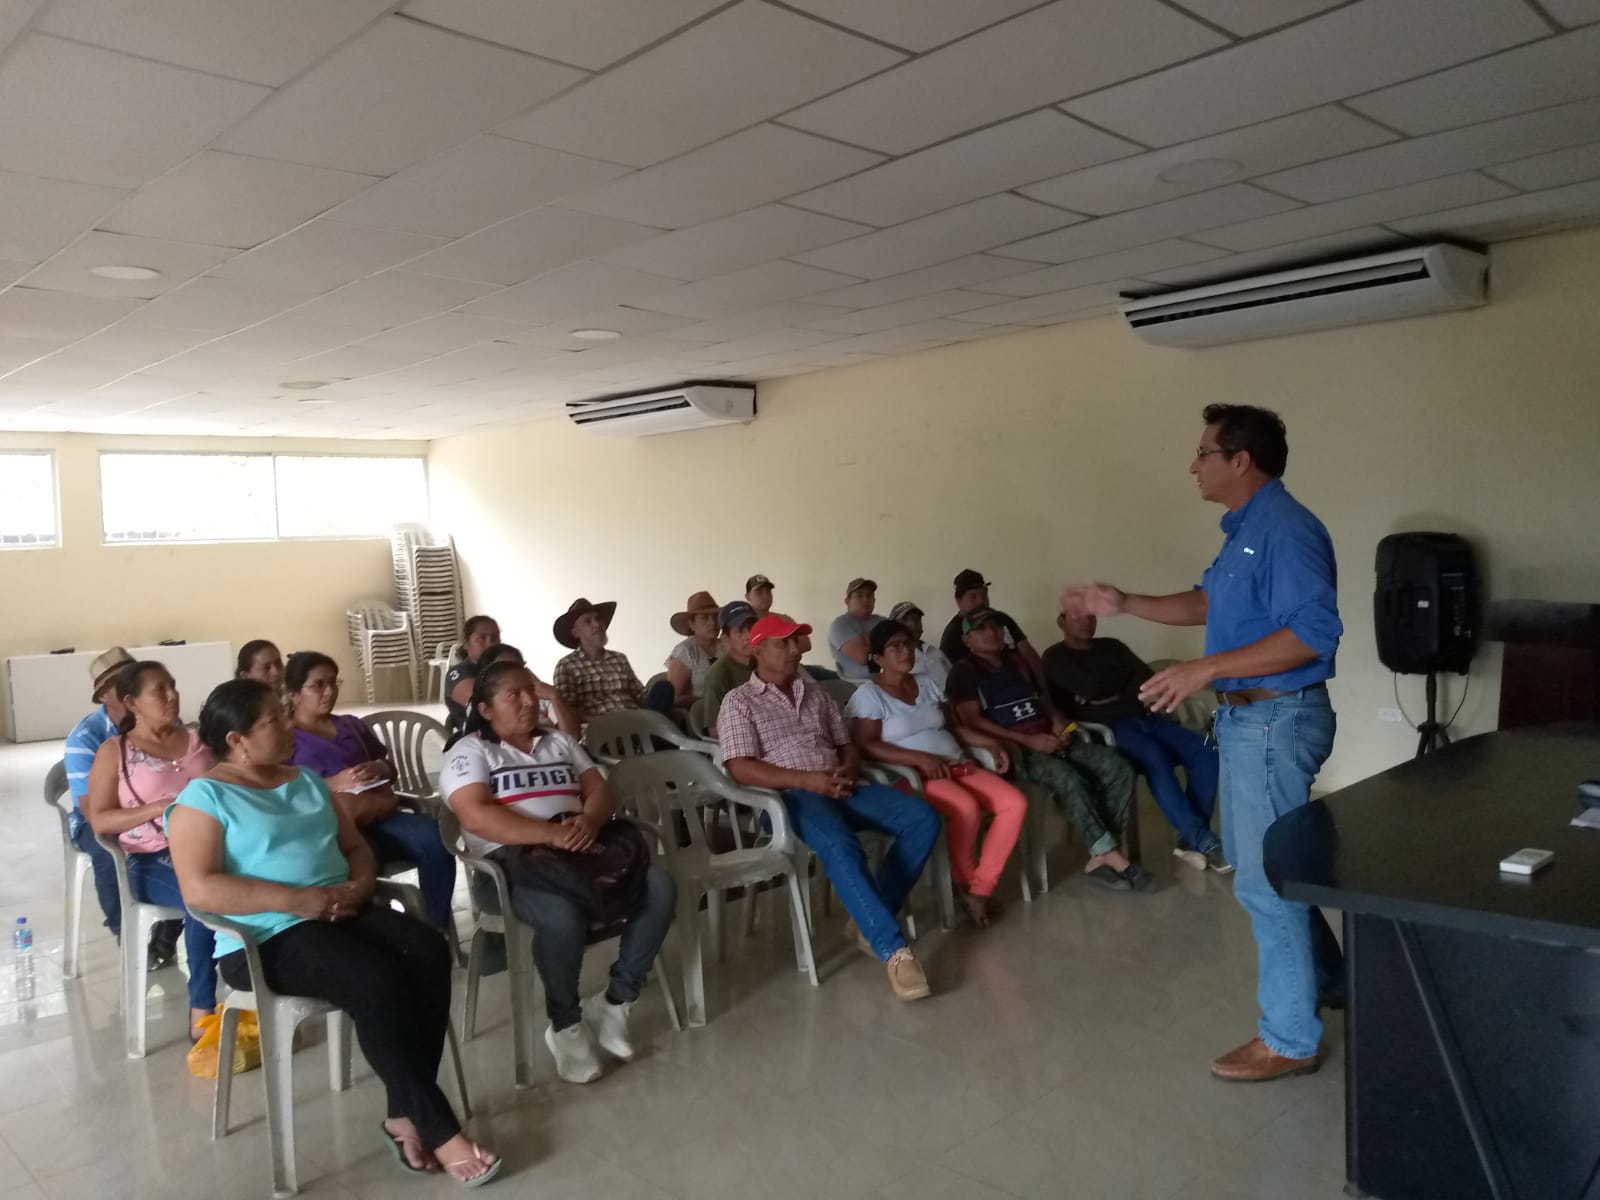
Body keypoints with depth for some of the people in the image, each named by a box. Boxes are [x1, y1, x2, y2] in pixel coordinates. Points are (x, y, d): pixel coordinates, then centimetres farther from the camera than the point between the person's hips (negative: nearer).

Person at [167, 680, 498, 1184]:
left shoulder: (307, 780, 18)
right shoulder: (203, 797, -4)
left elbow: (357, 847, 20)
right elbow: (199, 889, -16)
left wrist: (359, 884, -4)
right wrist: (296, 900, -21)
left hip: (341, 914, 7)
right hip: (266, 939, -6)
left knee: (429, 952, -22)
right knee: (379, 980, -31)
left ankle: (404, 1117, -15)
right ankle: (439, 1129, -19)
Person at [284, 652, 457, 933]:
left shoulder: (352, 725, 27)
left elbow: (390, 768, 27)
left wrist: (378, 769, 3)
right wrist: (333, 783, -15)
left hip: (379, 816, 5)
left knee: (433, 836, -25)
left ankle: (438, 929, -18)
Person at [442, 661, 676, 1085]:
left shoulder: (559, 742, 22)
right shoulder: (469, 751, 3)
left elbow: (598, 789, 12)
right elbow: (477, 816, -13)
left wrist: (589, 821, -13)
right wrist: (554, 835, -22)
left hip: (581, 849, 6)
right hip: (515, 862, -6)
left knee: (660, 890, -17)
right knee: (563, 918, -37)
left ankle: (615, 1001, -3)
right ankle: (565, 1025, -9)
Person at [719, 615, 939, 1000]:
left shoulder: (814, 692, 23)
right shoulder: (739, 702, 4)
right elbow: (741, 769, -8)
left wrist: (848, 771, -3)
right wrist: (806, 780, -17)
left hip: (840, 788, 6)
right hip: (790, 796, -6)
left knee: (924, 819, -14)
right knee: (840, 846, -38)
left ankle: (869, 920, -10)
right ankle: (893, 950, -33)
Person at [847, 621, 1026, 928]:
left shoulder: (926, 684, 18)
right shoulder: (868, 695, -4)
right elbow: (866, 746, -15)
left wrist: (991, 742, 5)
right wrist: (920, 758, -24)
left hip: (958, 766, 8)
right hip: (913, 775, -7)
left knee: (1016, 803, -13)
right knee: (966, 807, -35)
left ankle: (981, 887, -10)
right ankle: (963, 883, -9)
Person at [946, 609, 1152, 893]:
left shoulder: (1016, 661, 24)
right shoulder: (964, 671, 2)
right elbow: (972, 721, -10)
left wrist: (1056, 721, 3)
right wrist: (1027, 740, -16)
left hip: (1051, 740, 7)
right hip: (1015, 750, -7)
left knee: (1118, 767, -15)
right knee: (1069, 779, -34)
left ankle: (1099, 858, -17)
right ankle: (1111, 856, -26)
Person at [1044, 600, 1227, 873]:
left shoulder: (1111, 646, 23)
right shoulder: (1055, 657, 6)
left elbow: (1148, 679, 9)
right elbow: (1091, 688, -11)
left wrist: (1112, 694, -5)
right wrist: (1128, 676, 5)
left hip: (1144, 718, 6)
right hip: (1106, 728, -6)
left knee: (1205, 752, -17)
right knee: (1155, 757, -34)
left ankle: (1189, 839, -13)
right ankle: (1204, 842, -30)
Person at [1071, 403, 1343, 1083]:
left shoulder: (1286, 529, -20)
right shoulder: (1245, 529, 13)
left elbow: (1314, 633, -28)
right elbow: (1208, 603, 23)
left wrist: (1207, 669, -29)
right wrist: (1126, 605, 15)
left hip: (1276, 719, -11)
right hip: (1247, 716, 11)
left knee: (1266, 879, -2)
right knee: (1256, 858, 22)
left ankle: (1289, 1040, 12)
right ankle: (1324, 977, 41)